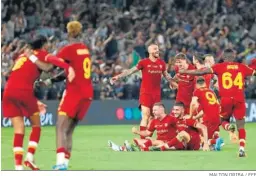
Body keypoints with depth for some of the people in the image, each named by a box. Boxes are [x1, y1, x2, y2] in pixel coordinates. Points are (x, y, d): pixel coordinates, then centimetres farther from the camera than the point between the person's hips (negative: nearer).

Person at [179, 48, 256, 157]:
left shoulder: (220, 67, 3)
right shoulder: (242, 67, 9)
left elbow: (202, 72, -2)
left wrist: (184, 72, 5)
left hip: (226, 99, -1)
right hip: (239, 99, 1)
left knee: (224, 120, 21)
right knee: (241, 125, 6)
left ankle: (228, 127, -15)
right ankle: (242, 148, -9)